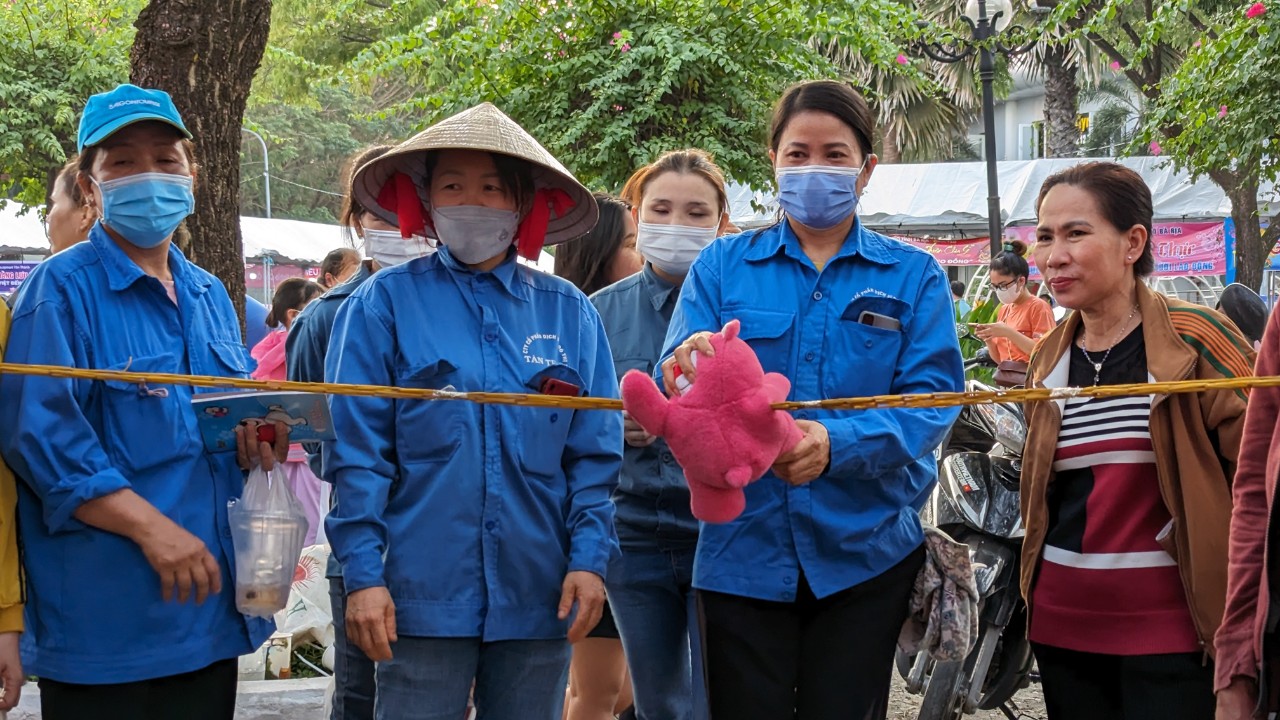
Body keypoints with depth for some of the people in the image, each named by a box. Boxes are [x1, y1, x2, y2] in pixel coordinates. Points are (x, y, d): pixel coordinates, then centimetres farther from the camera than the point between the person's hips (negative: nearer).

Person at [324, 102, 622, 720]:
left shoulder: (568, 312, 7)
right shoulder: (384, 303, 0)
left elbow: (594, 454, 6)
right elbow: (357, 452, -3)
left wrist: (589, 557, -4)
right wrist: (363, 574, -9)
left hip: (539, 594, 3)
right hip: (423, 593, -2)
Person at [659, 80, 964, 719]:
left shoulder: (913, 276, 4)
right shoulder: (721, 266, 6)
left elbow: (931, 402, -7)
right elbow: (672, 385, -5)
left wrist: (837, 442, -26)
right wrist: (694, 372, -31)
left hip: (865, 550, 0)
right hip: (743, 548, 0)